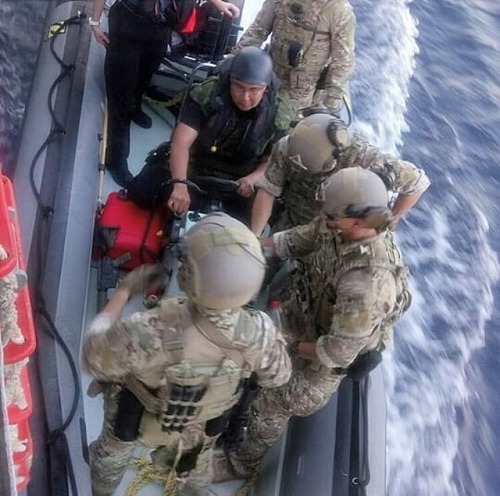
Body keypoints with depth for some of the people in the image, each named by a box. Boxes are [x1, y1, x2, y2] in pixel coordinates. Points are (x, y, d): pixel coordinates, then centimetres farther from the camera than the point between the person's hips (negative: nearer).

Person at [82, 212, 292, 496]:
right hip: (203, 424, 2)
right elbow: (278, 376, -14)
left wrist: (125, 290, -19)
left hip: (136, 418, -2)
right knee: (197, 464, 38)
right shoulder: (261, 333, -37)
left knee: (112, 454, 35)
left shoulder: (150, 334, -50)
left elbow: (95, 358, -28)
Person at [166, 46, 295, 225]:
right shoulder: (206, 94, -22)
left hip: (240, 185, 1)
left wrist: (254, 178, -28)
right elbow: (182, 142, -29)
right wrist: (180, 183, -45)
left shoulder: (279, 115, -16)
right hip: (197, 173, 0)